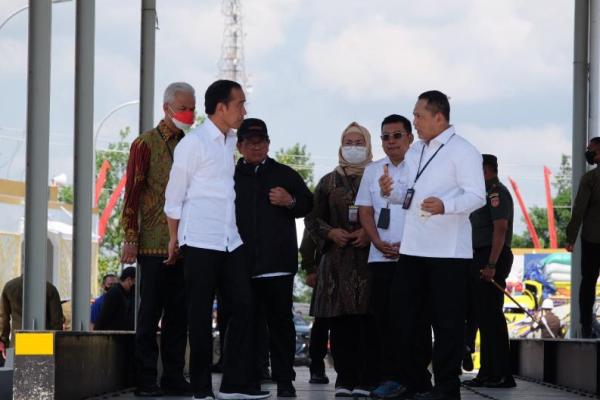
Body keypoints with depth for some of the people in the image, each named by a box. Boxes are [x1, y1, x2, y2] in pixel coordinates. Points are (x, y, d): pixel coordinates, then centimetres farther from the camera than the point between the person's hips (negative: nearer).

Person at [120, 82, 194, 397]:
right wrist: (130, 238, -11)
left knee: (178, 312, 6)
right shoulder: (146, 144, -1)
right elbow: (132, 192, -5)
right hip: (154, 244, -5)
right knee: (151, 311, -3)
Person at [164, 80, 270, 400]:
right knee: (200, 316, -1)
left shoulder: (231, 142, 12)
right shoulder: (193, 143, -8)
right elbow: (174, 195, -4)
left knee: (242, 307, 2)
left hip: (230, 241, 7)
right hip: (200, 241, -7)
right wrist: (174, 238, 0)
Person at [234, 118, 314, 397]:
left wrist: (290, 202, -5)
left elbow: (308, 204, 14)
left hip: (278, 262, 0)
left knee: (281, 321, -1)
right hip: (242, 263, 1)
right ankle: (253, 377, 7)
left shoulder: (285, 174, 11)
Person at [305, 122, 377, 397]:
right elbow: (313, 218, 16)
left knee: (368, 321, -8)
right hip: (337, 259, 2)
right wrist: (330, 233, -2)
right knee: (340, 321, -3)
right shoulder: (329, 182, 17)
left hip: (370, 257, -2)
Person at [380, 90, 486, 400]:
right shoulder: (414, 152, 17)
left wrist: (444, 205, -32)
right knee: (405, 320, 9)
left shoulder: (462, 151, -7)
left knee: (447, 322, -2)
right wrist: (392, 192, 2)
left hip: (448, 251, -8)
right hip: (412, 247, 8)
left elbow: (477, 196, -15)